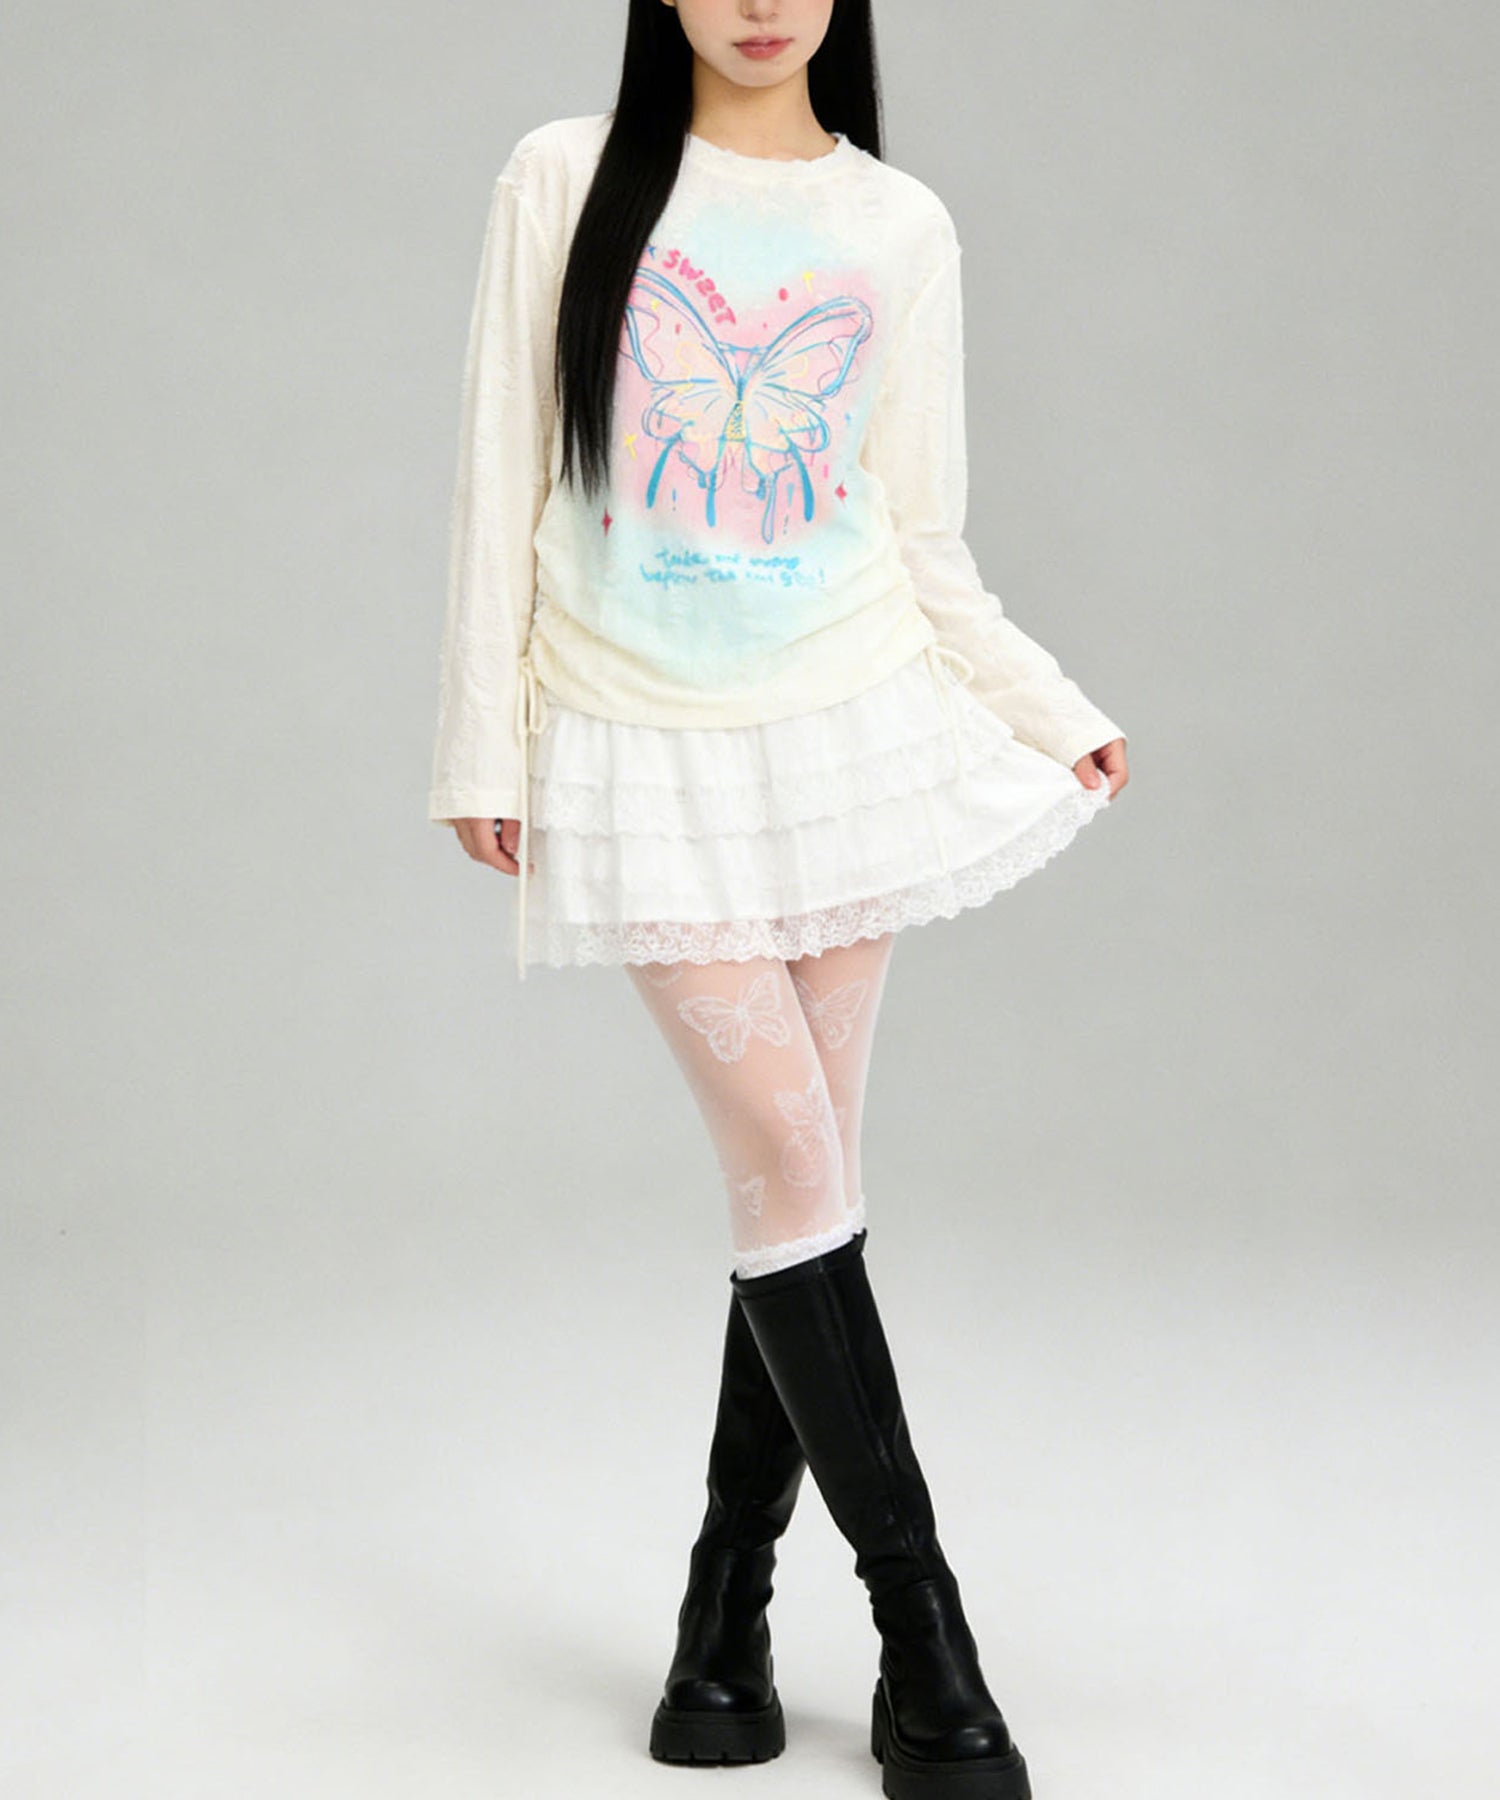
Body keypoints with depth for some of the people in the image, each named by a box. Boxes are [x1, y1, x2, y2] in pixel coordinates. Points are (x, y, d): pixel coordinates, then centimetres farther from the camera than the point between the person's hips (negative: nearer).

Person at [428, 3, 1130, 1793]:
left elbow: (921, 541, 8)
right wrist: (486, 739, -1)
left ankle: (730, 1595, 18)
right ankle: (923, 1634, 1)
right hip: (642, 753, -2)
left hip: (847, 731, 2)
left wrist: (1056, 709, 2)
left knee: (802, 1165, 2)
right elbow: (503, 479, 2)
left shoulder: (900, 224, 7)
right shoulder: (566, 180, 3)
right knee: (790, 1159, -8)